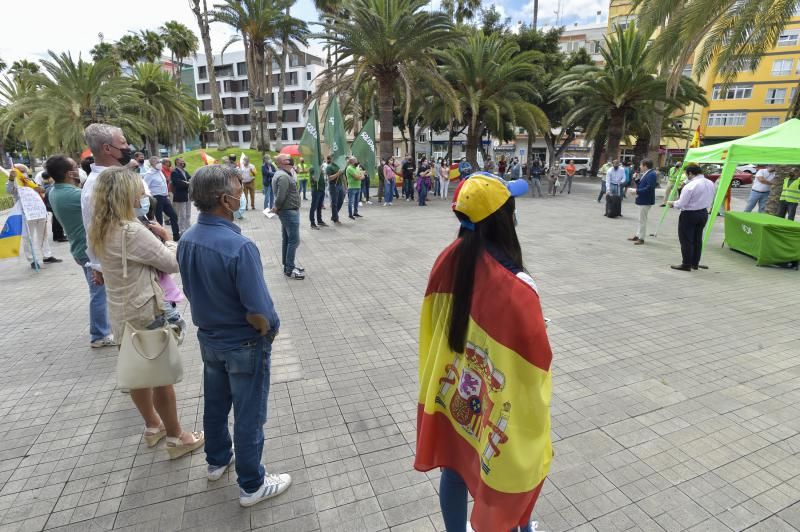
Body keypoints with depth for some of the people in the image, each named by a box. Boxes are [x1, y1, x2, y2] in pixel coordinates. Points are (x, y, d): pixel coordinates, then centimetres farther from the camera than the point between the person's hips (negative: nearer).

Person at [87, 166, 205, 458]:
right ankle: (176, 438, 21)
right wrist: (167, 239, -4)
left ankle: (153, 426, 39)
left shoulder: (101, 231, 2)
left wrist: (153, 238, 0)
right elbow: (173, 263, -19)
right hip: (146, 313, -8)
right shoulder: (132, 231, -25)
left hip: (122, 312, 9)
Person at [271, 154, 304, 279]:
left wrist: (278, 208, 4)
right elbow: (280, 197, -26)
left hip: (288, 211, 11)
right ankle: (289, 270, 0)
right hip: (289, 211, -11)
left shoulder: (281, 174, 14)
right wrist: (277, 208, -10)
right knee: (294, 241, -6)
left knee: (286, 240, 15)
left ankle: (287, 265, 24)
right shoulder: (283, 176, -20)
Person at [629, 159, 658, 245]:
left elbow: (649, 188, -26)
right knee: (641, 219, 19)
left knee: (642, 219, -2)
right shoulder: (645, 174, 11)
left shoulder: (652, 174, -19)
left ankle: (641, 238, 6)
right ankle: (637, 235, 30)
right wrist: (637, 179, 2)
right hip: (642, 200, 10)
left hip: (646, 200, -10)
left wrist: (637, 191, -23)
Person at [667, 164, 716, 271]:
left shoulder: (690, 186, -21)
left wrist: (672, 203, 0)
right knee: (698, 239, 16)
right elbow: (710, 201, 13)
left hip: (689, 214, -8)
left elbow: (681, 204, -18)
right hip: (704, 213, 8)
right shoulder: (711, 184, 5)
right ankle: (695, 263, 24)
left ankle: (686, 264, 6)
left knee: (686, 240, 1)